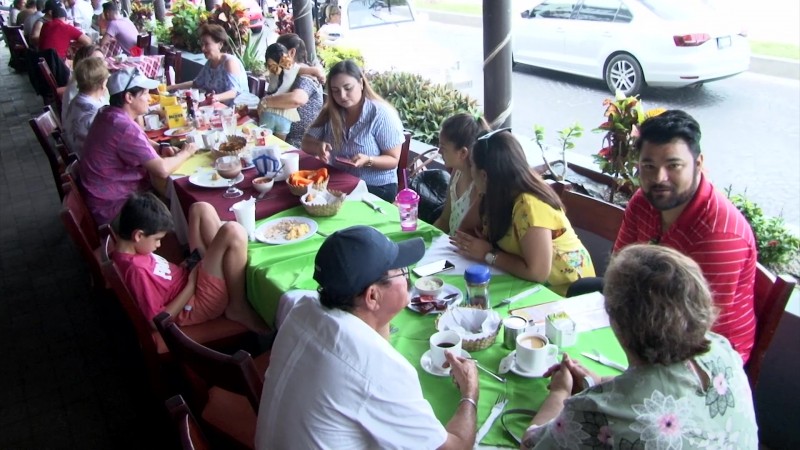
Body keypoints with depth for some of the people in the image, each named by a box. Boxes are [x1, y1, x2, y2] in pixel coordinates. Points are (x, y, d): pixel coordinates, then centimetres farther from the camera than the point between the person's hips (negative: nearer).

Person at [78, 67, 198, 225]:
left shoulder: (108, 114, 3)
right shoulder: (125, 127, -28)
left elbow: (139, 143, 21)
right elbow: (162, 170, -29)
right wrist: (185, 153, -10)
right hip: (110, 207, -9)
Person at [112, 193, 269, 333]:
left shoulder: (127, 252, 1)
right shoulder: (136, 269, -27)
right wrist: (191, 285, -19)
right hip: (197, 303, -10)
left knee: (200, 209, 8)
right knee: (233, 232, -28)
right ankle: (238, 307, -11)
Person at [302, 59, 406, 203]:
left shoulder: (382, 115, -14)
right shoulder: (330, 112, 2)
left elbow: (393, 160, -11)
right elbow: (306, 144, 4)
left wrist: (368, 160, -30)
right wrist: (319, 147, -20)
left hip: (376, 189, -5)